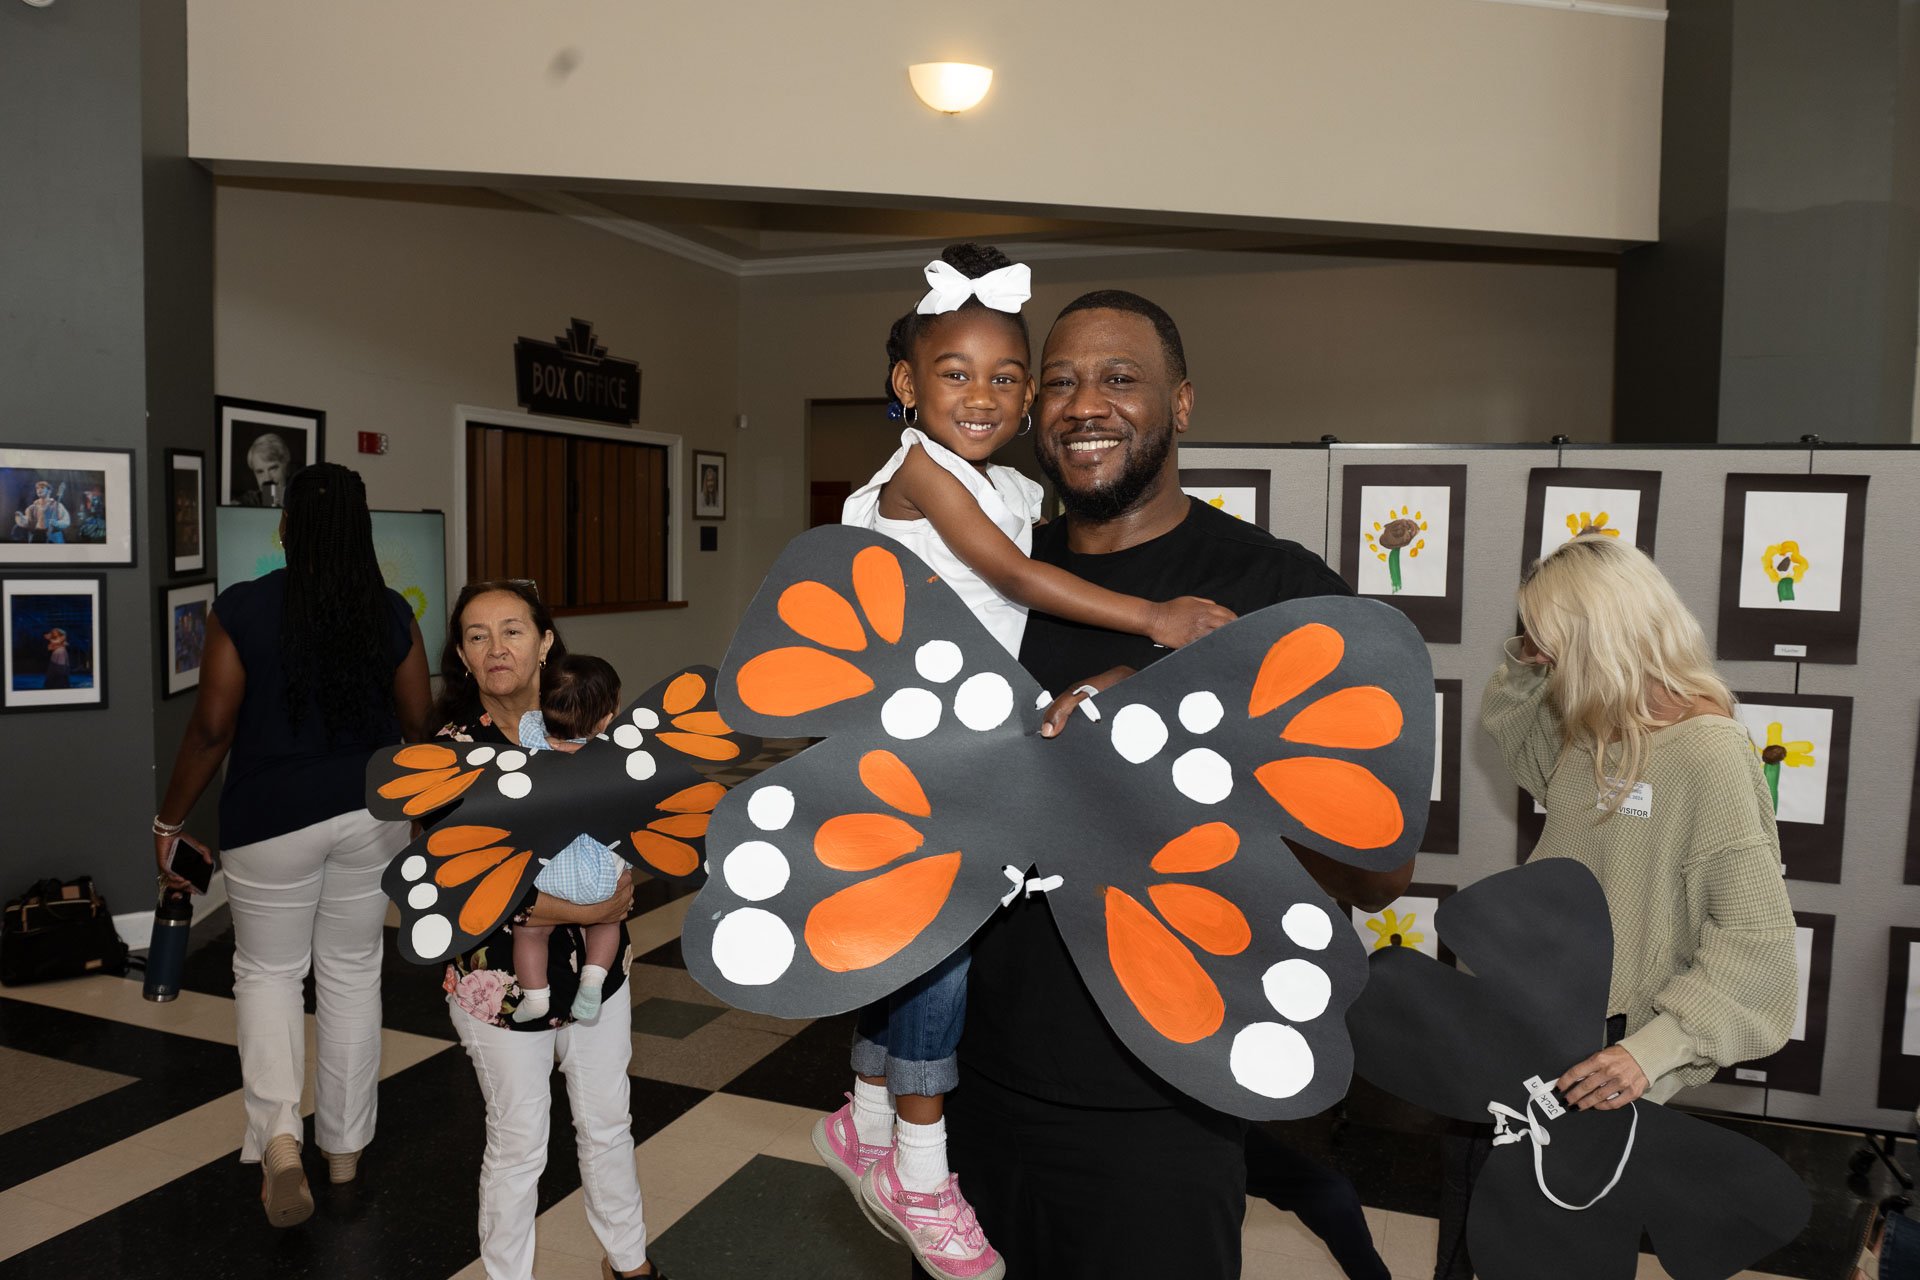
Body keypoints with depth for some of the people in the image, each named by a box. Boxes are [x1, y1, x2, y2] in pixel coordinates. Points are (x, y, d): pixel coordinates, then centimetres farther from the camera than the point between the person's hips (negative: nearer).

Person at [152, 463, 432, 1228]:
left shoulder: (242, 608, -10)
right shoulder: (391, 612, -3)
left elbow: (211, 728, -10)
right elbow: (417, 726, 1)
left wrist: (170, 821, 2)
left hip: (273, 819, -2)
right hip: (371, 813, 2)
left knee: (267, 969, 15)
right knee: (353, 972, 14)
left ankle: (278, 1138, -3)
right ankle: (345, 1148, 25)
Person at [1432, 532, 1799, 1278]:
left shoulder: (1708, 753, -21)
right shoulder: (1593, 734, 3)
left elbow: (1757, 944, -23)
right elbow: (1510, 737, 25)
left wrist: (1654, 1050, -30)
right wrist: (1522, 665, 4)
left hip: (1600, 1058, -7)